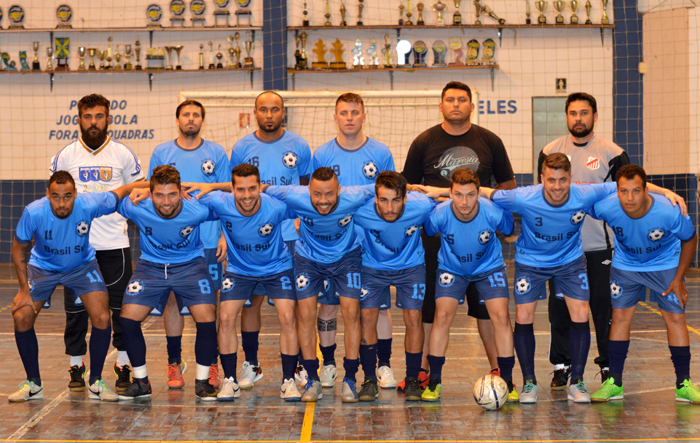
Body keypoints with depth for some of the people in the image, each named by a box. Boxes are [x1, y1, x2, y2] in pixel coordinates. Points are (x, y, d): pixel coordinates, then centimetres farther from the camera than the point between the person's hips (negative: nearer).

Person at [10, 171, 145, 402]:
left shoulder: (90, 204, -30)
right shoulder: (34, 212, -29)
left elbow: (123, 191, -12)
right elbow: (19, 248, -12)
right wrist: (24, 290, -12)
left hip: (82, 266, 0)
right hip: (42, 267, 0)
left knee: (102, 319, -16)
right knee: (21, 317, -14)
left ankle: (95, 383, 4)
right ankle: (33, 384, 7)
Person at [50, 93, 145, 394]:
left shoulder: (123, 154, 3)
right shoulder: (66, 155, 4)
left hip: (115, 244, 0)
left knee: (121, 307, 2)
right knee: (76, 309, 4)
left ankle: (124, 366, 13)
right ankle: (76, 367, 16)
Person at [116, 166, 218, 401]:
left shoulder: (197, 210, -25)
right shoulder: (138, 209, -23)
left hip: (190, 265, -1)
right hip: (151, 265, 1)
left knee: (207, 320, -17)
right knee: (127, 319, -11)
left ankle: (202, 381, 4)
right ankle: (141, 382, 8)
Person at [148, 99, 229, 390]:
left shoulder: (216, 154, 6)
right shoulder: (161, 153, 7)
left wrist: (225, 235, -2)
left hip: (208, 240, 0)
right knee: (172, 299, 2)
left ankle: (210, 364, 9)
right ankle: (174, 363, 10)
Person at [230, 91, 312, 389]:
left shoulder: (298, 146, 2)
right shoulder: (242, 148, 3)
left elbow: (307, 188, 13)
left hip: (291, 236, 0)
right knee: (251, 300, 3)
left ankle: (298, 364, 15)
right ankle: (251, 365, 15)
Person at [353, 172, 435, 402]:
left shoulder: (421, 207, -30)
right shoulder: (361, 211, -31)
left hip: (411, 265, 0)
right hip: (373, 266, 0)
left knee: (413, 318, -10)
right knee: (367, 317, -10)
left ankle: (412, 380, 6)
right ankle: (370, 380, 5)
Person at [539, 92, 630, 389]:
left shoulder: (611, 153, 3)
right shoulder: (551, 151, 8)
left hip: (600, 245, -2)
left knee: (604, 305, 1)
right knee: (560, 307, 5)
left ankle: (609, 366, 12)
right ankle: (561, 366, 14)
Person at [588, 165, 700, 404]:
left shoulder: (669, 212, -34)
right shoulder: (606, 207, -32)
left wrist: (679, 279, -10)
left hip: (665, 265, -1)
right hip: (625, 265, 1)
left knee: (675, 318, -6)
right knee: (620, 317, -2)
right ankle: (614, 382, 8)